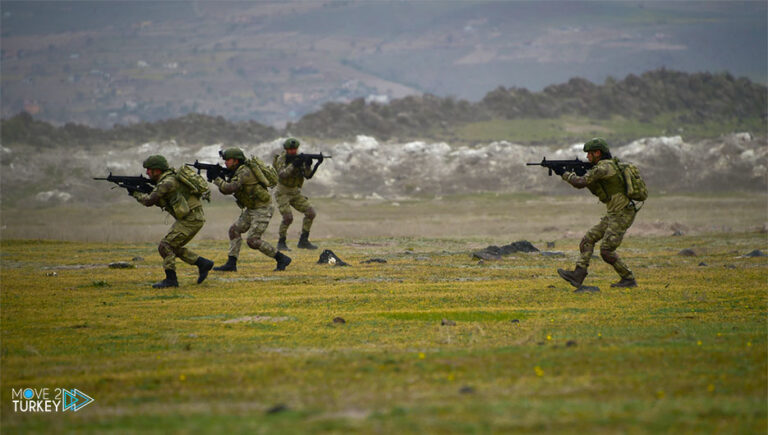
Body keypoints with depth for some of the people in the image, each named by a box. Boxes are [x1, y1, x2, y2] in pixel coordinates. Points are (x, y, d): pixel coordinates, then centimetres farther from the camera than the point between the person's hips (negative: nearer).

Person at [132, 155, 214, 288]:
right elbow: (159, 202, 20)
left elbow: (149, 201, -20)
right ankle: (203, 264, 21)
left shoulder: (167, 183, -18)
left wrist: (136, 194, -2)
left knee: (165, 246, -10)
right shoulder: (167, 179, 13)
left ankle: (171, 279, -6)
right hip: (187, 218, 10)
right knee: (173, 247, 18)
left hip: (191, 220, -10)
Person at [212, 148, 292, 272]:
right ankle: (231, 264, 6)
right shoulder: (237, 172, 10)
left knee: (252, 241, -13)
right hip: (252, 209, 10)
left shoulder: (245, 172, -21)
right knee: (234, 230, 5)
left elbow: (230, 188, -31)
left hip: (262, 209, -10)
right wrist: (221, 179, -9)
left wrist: (217, 179, -15)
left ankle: (282, 259, -4)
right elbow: (225, 190, 10)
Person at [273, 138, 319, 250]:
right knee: (288, 217, -21)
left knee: (311, 213, -7)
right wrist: (293, 165, -40)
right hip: (283, 193, -6)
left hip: (296, 193, 6)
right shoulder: (281, 159, -12)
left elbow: (308, 176, -6)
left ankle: (303, 241, 2)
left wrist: (308, 165, -25)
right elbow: (282, 174, -29)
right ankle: (281, 243, -3)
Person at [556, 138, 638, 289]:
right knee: (588, 239, 5)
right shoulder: (608, 166, 15)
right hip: (613, 215, 10)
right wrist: (582, 172, 11)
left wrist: (565, 174, -2)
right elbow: (597, 191, 22)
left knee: (606, 250, -10)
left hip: (622, 215, -10)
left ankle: (629, 279, 2)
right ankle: (578, 276, -2)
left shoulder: (604, 167, -17)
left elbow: (580, 183, -19)